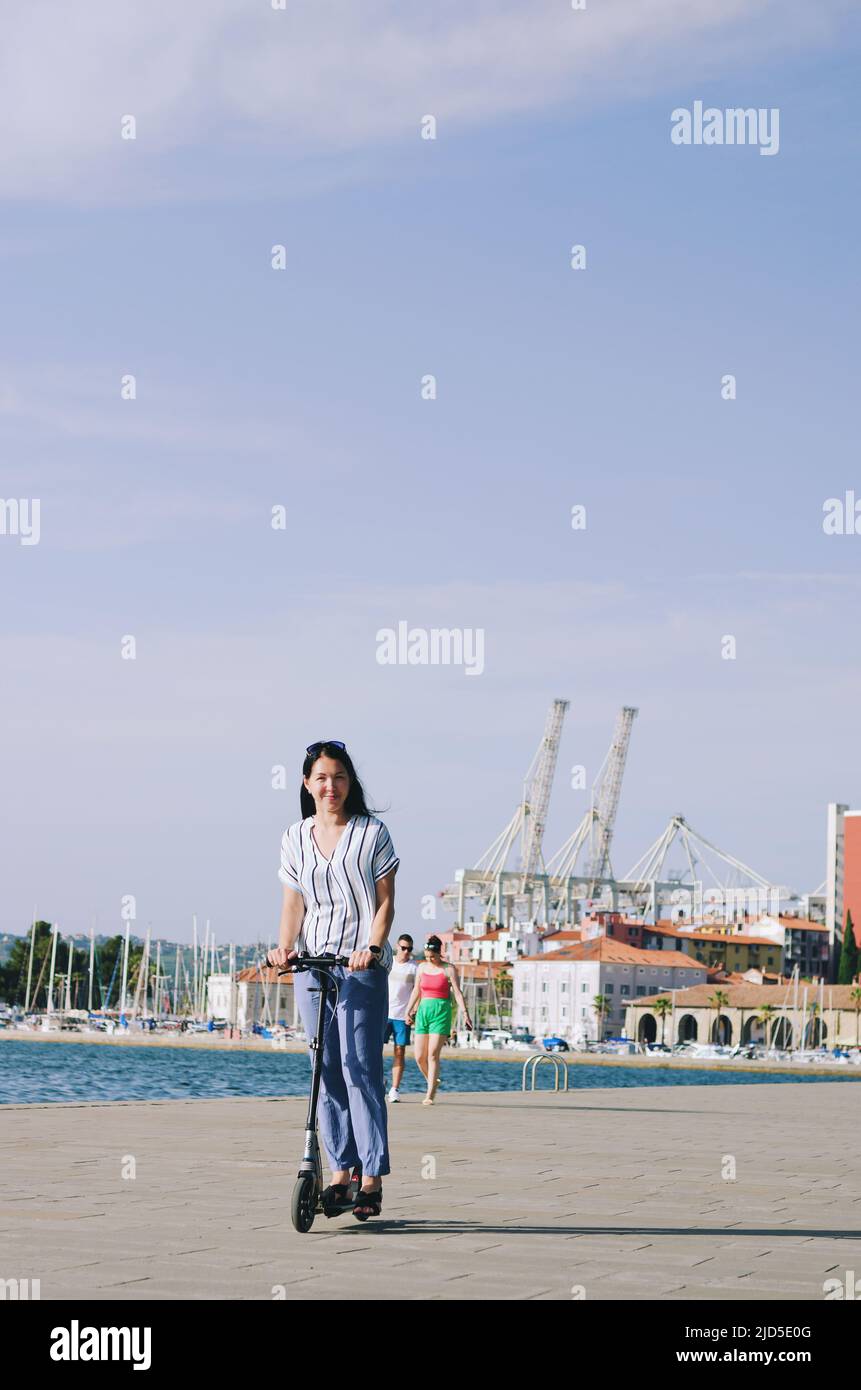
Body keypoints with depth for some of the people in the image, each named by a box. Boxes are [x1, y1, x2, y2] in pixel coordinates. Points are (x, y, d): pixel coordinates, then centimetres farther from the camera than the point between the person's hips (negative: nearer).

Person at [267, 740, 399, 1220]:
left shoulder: (372, 832, 2)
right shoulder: (295, 838, 12)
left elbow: (385, 902, -1)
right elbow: (293, 903, 10)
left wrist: (372, 948, -15)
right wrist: (285, 947, -7)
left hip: (362, 966, -4)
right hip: (312, 964, 4)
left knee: (361, 1067, -10)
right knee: (328, 1070, 5)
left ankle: (373, 1178, -7)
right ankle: (341, 1171, 12)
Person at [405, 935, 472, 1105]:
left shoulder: (448, 969, -2)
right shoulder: (422, 968, 11)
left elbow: (457, 992, -6)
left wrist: (465, 1012, -14)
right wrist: (409, 1011, 18)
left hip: (441, 1012, -4)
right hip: (423, 1011, 5)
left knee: (433, 1054, -11)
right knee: (419, 1056, -1)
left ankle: (430, 1095, -7)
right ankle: (432, 1083, 23)